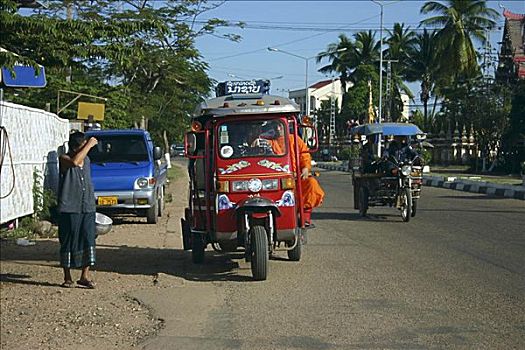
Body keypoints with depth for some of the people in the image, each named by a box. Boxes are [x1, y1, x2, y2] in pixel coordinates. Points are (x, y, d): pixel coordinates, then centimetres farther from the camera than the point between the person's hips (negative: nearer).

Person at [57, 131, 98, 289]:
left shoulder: (86, 159, 12)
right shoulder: (64, 159, -9)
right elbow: (75, 162, -33)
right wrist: (90, 145, -26)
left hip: (88, 208, 6)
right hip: (70, 209, -6)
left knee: (88, 241, 2)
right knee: (69, 243, 1)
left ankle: (85, 276, 10)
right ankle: (67, 278, 11)